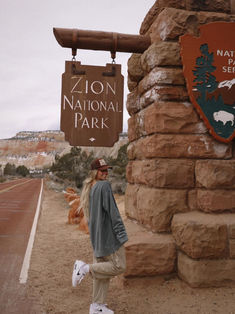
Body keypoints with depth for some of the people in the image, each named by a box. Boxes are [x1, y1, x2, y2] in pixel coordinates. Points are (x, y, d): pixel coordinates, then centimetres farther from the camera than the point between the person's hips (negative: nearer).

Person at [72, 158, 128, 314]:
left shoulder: (89, 188, 11)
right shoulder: (104, 186, -16)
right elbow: (112, 211, -19)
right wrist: (121, 234, -16)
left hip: (96, 235, 10)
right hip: (108, 233, -9)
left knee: (102, 269, 16)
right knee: (119, 266, 0)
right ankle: (86, 268, -3)